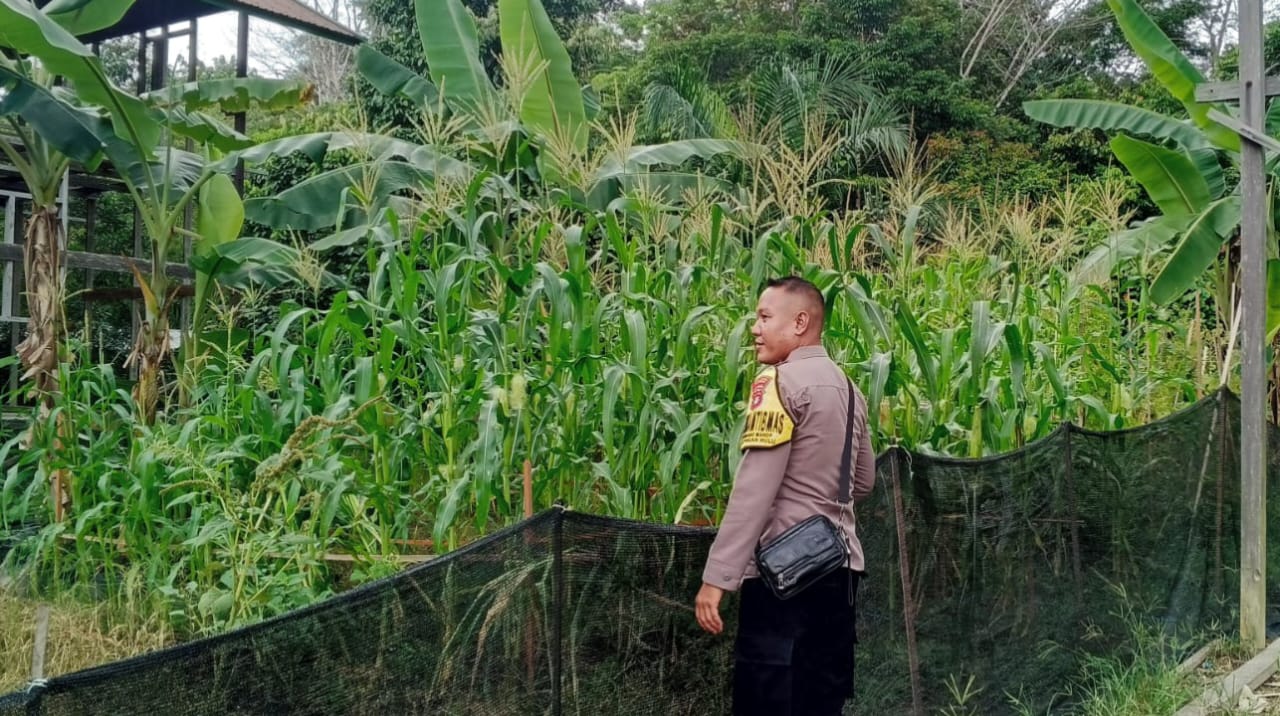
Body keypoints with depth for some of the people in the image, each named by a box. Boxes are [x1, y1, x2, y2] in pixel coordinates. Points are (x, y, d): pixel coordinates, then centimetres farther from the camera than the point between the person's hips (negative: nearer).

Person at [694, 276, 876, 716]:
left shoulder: (779, 381, -11)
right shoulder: (847, 387, 13)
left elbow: (754, 490, -18)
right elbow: (863, 481, 23)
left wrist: (717, 577, -17)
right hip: (840, 564, 8)